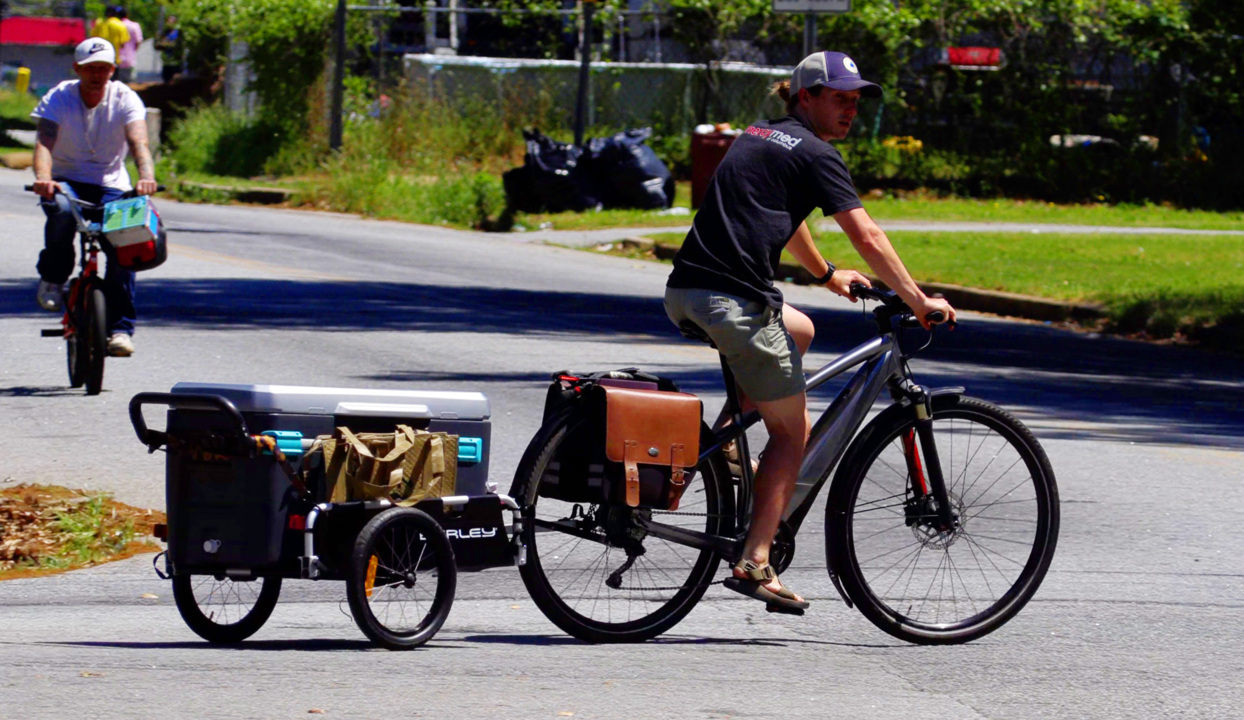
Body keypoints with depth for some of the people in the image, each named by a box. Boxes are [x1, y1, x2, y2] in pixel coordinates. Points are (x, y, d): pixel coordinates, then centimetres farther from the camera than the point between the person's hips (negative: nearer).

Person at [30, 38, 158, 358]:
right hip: (66, 181, -1)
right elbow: (44, 142, -23)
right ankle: (52, 280, -12)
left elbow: (138, 142, -21)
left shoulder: (125, 99, -6)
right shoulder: (58, 99, -8)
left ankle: (120, 328, -12)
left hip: (111, 186, 1)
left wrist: (146, 176, -43)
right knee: (62, 211, -37)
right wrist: (43, 177, -45)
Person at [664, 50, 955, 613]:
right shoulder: (813, 154, -2)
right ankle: (754, 563, -7)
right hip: (732, 298, -8)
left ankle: (723, 439, 17)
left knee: (797, 330, 33)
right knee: (791, 430, 3)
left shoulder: (758, 137, 25)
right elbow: (866, 236, -9)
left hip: (685, 293, 8)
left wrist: (827, 275, 52)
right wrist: (918, 301, -4)